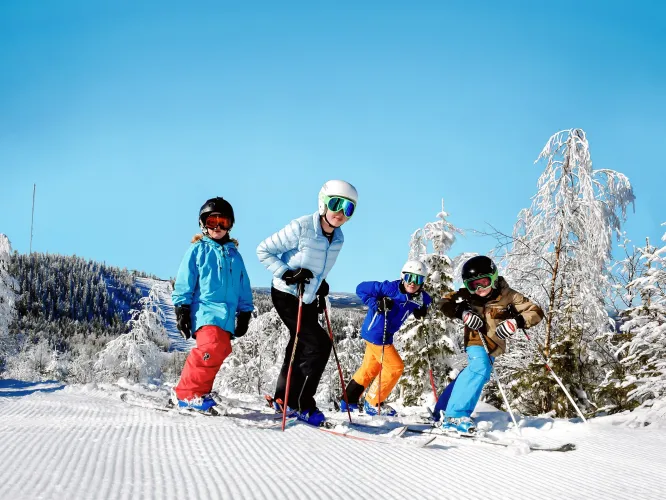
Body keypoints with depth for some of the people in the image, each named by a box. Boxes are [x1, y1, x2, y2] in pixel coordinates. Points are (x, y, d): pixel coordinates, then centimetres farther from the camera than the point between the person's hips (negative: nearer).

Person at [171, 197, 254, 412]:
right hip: (204, 309, -6)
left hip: (227, 314, 6)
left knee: (220, 352, -2)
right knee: (211, 348, -24)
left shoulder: (234, 255, 20)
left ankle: (199, 392, 11)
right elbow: (184, 282, 3)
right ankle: (186, 394, -18)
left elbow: (244, 287, 22)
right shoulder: (197, 250, 7)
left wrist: (245, 313, 16)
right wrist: (182, 309, -5)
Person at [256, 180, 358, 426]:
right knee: (319, 344, -15)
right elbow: (263, 250, -16)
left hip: (308, 299, 8)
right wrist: (287, 273, -25)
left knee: (301, 349, 15)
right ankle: (301, 404, -7)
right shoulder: (301, 227, -21)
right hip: (286, 296, -8)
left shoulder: (337, 238, 1)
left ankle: (283, 399, 32)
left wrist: (320, 287, 7)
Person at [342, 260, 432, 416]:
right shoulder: (390, 288, -20)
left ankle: (348, 402, 30)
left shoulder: (421, 298, -2)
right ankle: (373, 403, 7)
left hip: (385, 335, 8)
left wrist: (422, 311, -3)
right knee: (395, 367, -5)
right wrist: (376, 304, -26)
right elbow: (361, 289, -15)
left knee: (369, 369, 17)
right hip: (376, 333, -8)